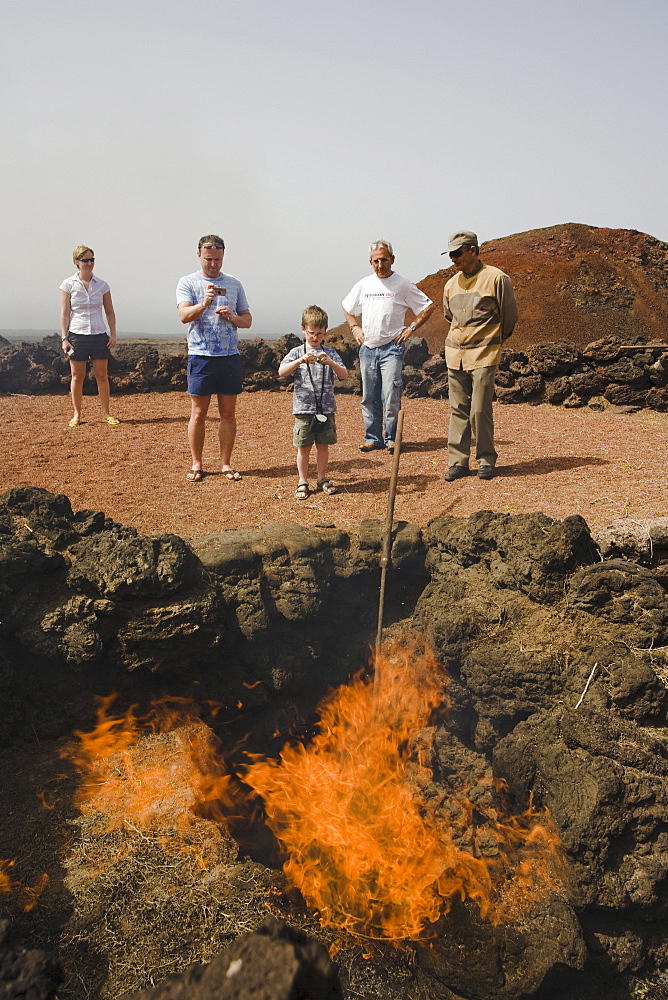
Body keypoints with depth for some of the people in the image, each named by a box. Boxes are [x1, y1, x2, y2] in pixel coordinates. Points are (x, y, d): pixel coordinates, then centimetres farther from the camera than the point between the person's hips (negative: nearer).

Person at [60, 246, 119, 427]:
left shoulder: (102, 285, 6)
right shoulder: (68, 284, 1)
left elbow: (110, 312, 11)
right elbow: (64, 313, 0)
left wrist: (113, 334, 2)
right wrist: (64, 338, -5)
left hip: (99, 335, 2)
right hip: (77, 335, -1)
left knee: (102, 376, 2)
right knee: (77, 376, 3)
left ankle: (106, 413, 10)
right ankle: (77, 414, 13)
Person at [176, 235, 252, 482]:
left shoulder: (234, 284, 12)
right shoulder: (188, 283, 2)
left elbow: (247, 320, 13)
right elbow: (184, 315, -12)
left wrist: (232, 316, -8)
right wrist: (205, 303, -30)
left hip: (230, 357, 3)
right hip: (201, 357, -3)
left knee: (228, 413, 6)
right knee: (198, 413, 2)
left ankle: (225, 463, 15)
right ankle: (196, 464, 13)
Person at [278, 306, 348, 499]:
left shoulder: (330, 353, 6)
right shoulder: (297, 352, 2)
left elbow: (344, 374, -4)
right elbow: (281, 372, -12)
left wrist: (330, 363, -21)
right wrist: (301, 360, -25)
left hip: (326, 408, 1)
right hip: (303, 409, -1)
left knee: (323, 445, 10)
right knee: (304, 448, 5)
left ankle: (322, 479, 24)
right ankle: (302, 482, 16)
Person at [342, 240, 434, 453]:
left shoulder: (403, 285, -1)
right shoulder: (363, 285, 10)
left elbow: (428, 307, 3)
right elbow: (347, 308, 24)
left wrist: (411, 328, -4)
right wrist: (355, 327, 10)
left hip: (392, 348, -4)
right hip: (367, 348, 5)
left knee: (391, 397, -10)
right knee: (369, 397, 7)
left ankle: (392, 439, 0)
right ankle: (372, 438, 16)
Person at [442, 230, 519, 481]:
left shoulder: (496, 278, -4)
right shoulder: (451, 284, 12)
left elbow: (510, 315, 4)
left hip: (484, 355, -5)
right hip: (455, 354, 5)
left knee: (480, 410, -7)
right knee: (458, 410, 5)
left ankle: (486, 460, 8)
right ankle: (457, 461, 11)